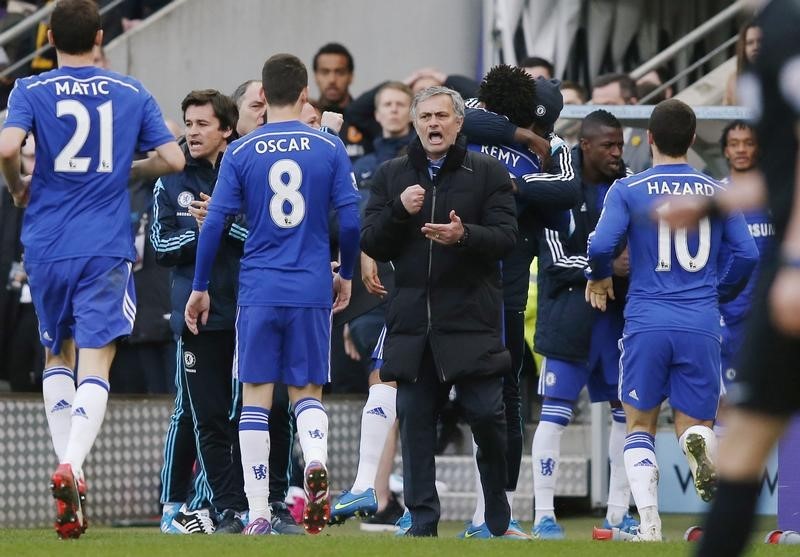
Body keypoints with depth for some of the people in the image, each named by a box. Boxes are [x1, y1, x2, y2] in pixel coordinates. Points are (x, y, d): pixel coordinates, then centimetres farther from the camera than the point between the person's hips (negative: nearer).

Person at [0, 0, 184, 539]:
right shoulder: (131, 93, 6)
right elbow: (172, 158, 2)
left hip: (47, 246, 1)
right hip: (106, 248, -1)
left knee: (56, 357, 19)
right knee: (94, 366, -7)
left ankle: (67, 464, 7)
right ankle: (72, 467, -28)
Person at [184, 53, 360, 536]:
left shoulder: (241, 152, 0)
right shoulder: (329, 148, 1)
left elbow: (215, 223, -1)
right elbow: (351, 219, 0)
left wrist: (200, 288, 8)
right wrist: (346, 275, 15)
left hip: (258, 292, -1)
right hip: (313, 292, 1)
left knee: (256, 398, 5)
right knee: (308, 392, 12)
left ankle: (258, 514, 1)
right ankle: (316, 463, -20)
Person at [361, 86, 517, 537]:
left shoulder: (488, 173, 4)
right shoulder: (392, 175, 13)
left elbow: (506, 237, -5)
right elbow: (371, 245, 8)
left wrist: (464, 235, -24)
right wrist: (399, 210, -10)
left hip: (471, 317, -3)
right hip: (412, 320, 3)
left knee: (487, 415, -5)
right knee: (415, 419, 2)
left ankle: (499, 519, 12)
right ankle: (422, 521, 8)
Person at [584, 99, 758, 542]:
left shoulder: (628, 190, 0)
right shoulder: (718, 193, 8)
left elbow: (601, 246, -12)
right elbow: (747, 255, 4)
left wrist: (598, 278, 10)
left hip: (647, 322, -1)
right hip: (701, 325, 1)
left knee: (640, 427, 13)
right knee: (695, 423, 9)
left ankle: (649, 526, -3)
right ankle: (699, 445, -31)